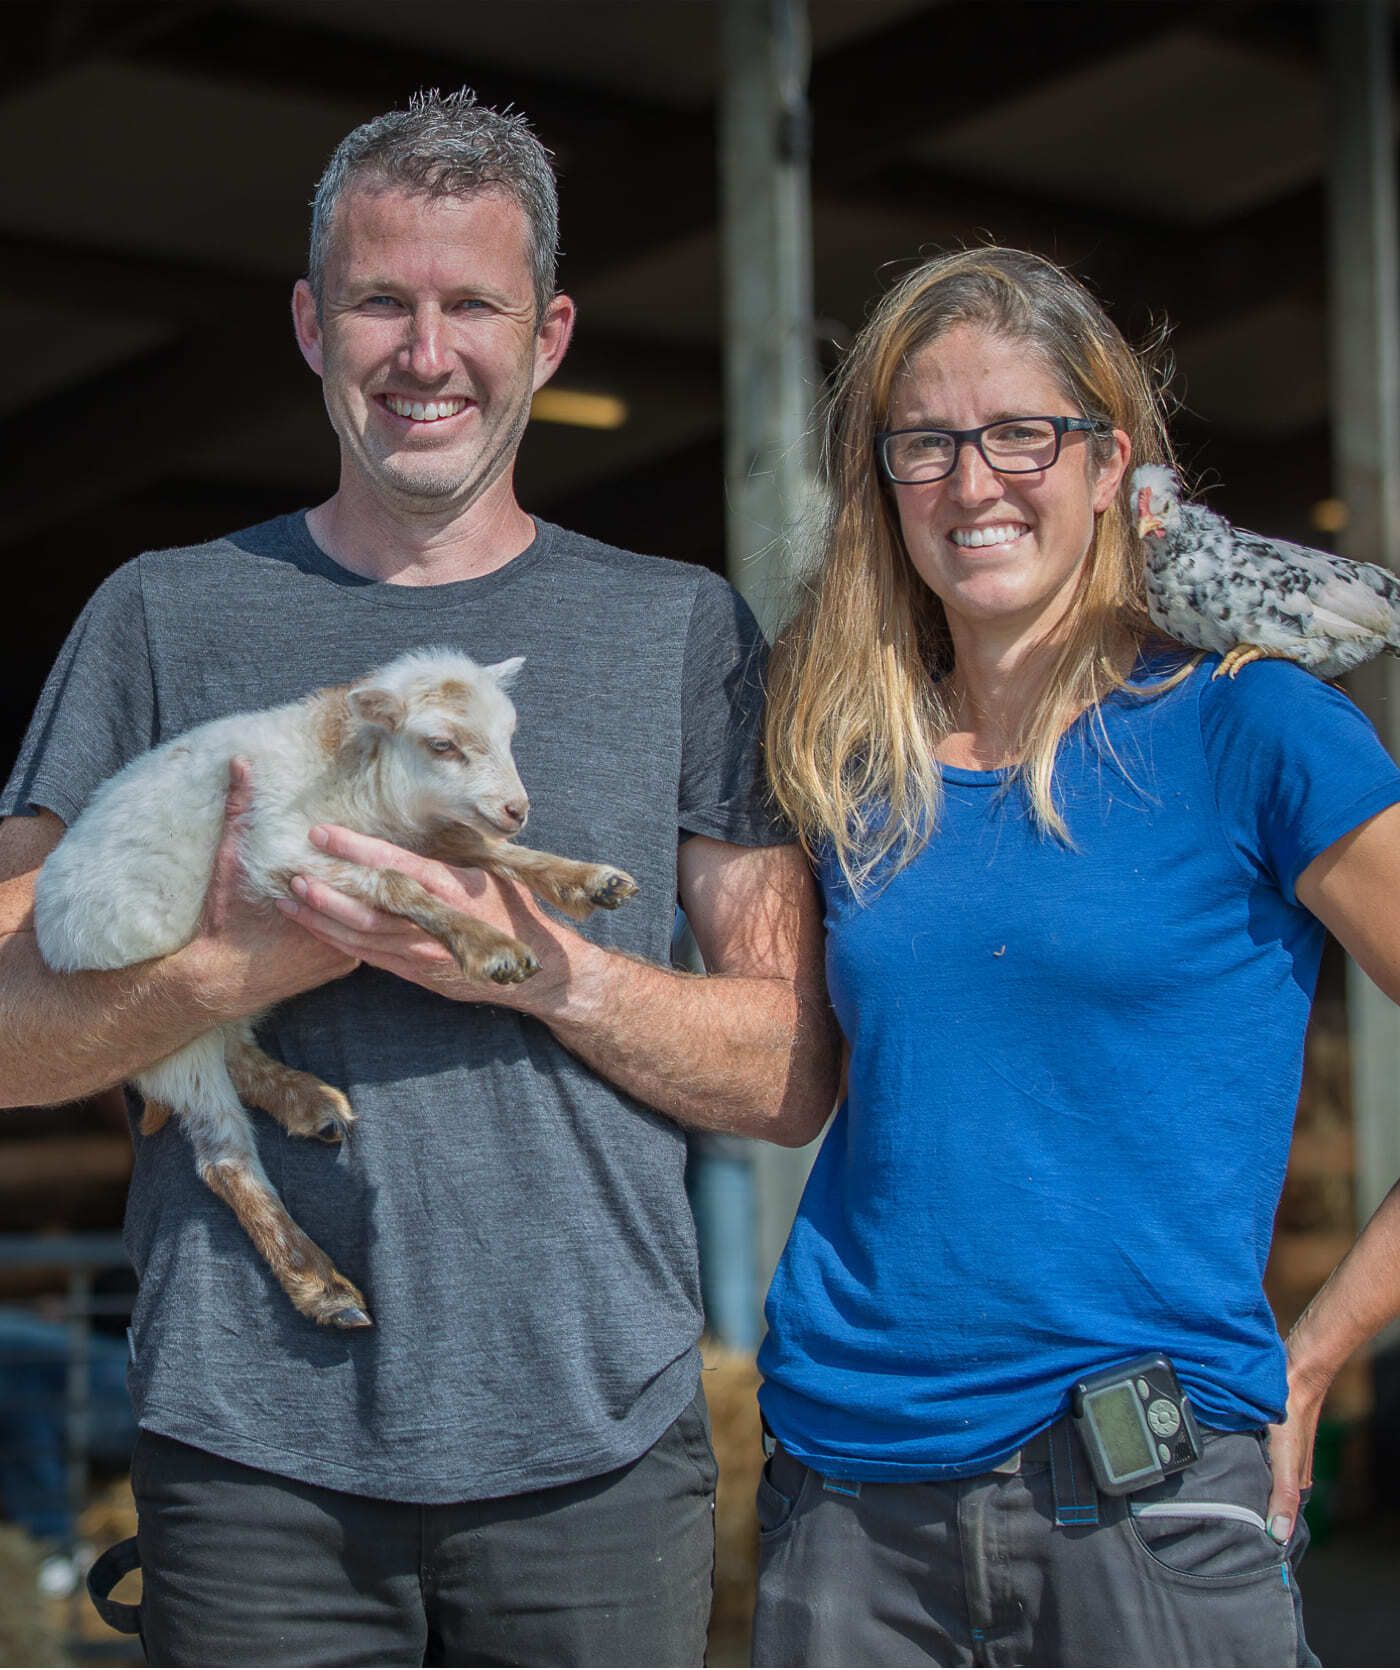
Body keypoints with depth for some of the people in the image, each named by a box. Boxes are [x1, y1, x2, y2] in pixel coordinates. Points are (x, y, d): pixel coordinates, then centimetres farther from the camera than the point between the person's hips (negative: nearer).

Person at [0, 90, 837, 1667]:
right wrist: (236, 962, -16)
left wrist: (533, 963, -14)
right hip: (250, 1450, 0)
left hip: (594, 1456, 0)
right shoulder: (166, 615, 7)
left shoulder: (682, 629, 6)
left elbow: (792, 1076, 3)